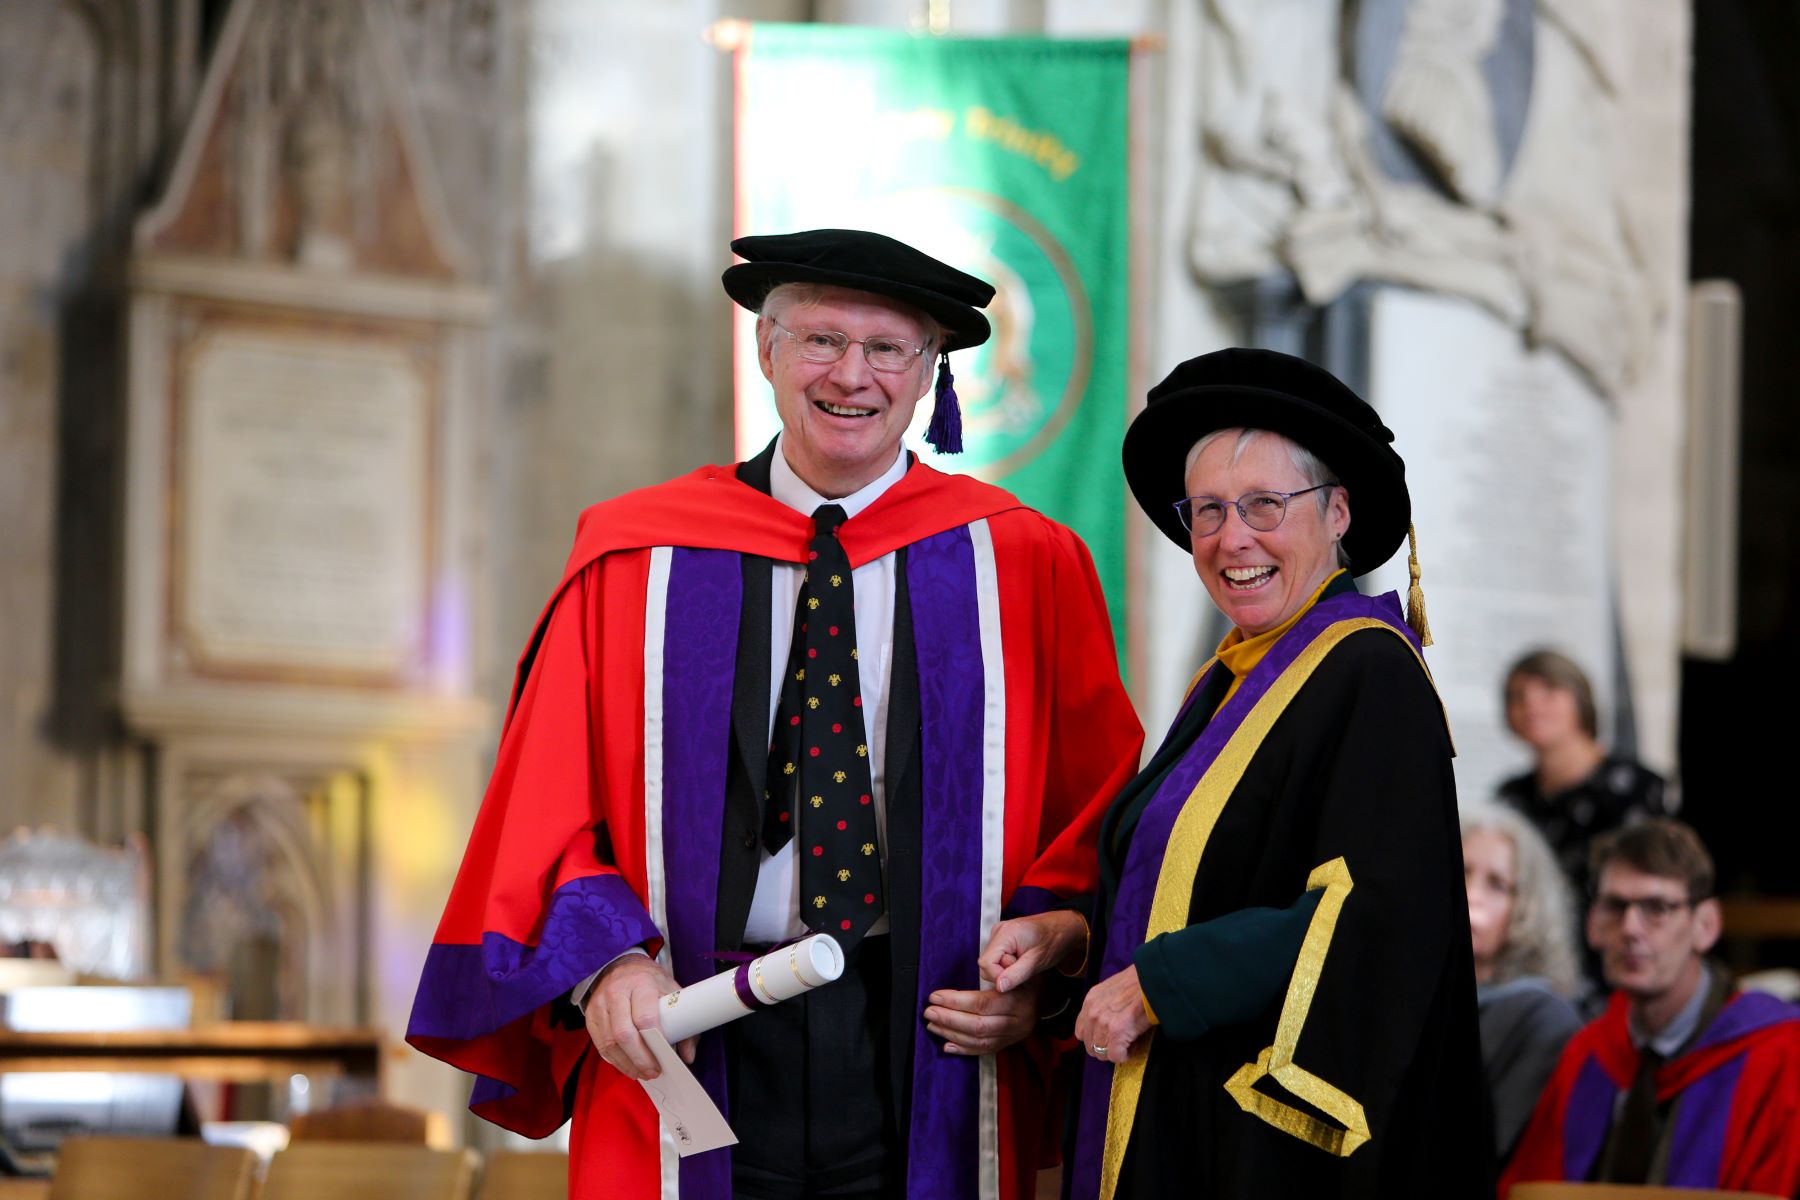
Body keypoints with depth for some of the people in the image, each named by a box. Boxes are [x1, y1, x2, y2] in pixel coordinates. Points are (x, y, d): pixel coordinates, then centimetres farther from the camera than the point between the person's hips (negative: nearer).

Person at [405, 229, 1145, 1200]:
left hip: (926, 1056, 0)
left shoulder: (1017, 565, 7)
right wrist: (604, 960, -11)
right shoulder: (636, 563, 7)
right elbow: (546, 809, 6)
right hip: (692, 1048, 0)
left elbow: (1099, 807, 7)